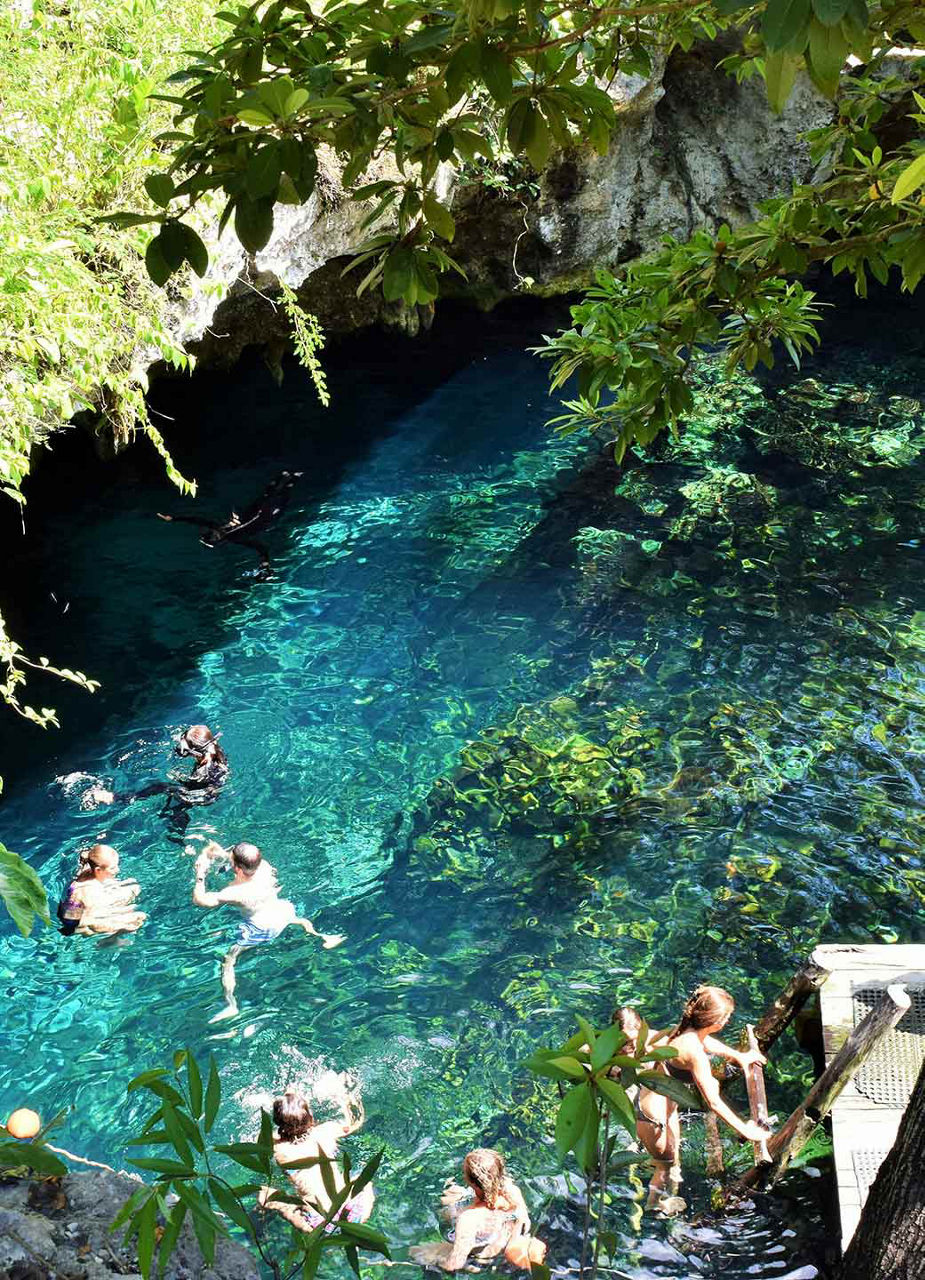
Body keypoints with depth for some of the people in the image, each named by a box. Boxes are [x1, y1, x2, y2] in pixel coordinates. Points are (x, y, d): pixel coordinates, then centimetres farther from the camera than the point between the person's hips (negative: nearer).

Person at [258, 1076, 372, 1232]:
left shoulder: (277, 1147, -9)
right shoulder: (324, 1132, -8)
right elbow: (356, 1121, 13)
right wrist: (341, 1098, 28)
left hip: (319, 1223, -1)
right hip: (351, 1216, 1)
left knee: (263, 1193, 16)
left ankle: (308, 1230, 14)